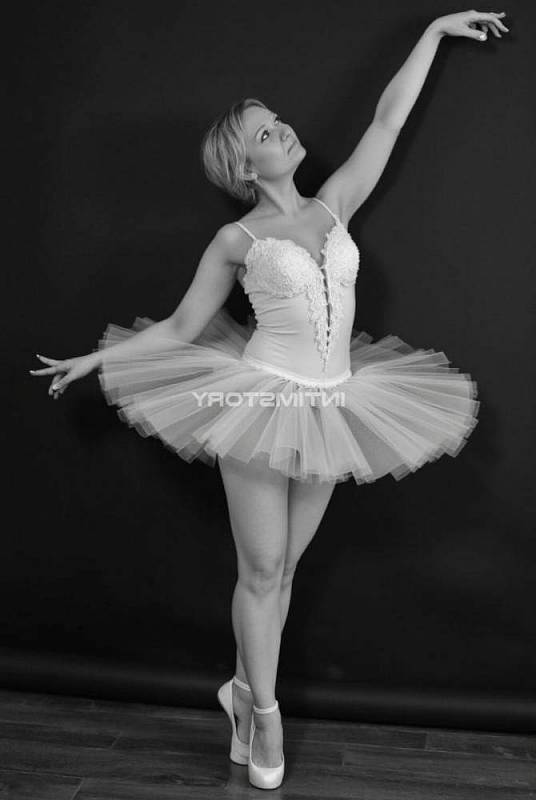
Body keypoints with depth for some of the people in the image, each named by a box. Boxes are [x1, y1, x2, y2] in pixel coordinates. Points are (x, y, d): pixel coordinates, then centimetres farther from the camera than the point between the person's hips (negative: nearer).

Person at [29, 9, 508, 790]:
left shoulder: (333, 206, 7)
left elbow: (388, 120, 10)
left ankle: (244, 690, 32)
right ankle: (263, 712, 23)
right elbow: (181, 328, 4)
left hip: (330, 410, 4)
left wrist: (436, 29, 14)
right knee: (262, 570, 4)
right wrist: (96, 359, 4)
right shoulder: (237, 240, -3)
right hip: (264, 401, -4)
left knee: (282, 568, 13)